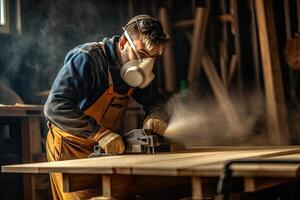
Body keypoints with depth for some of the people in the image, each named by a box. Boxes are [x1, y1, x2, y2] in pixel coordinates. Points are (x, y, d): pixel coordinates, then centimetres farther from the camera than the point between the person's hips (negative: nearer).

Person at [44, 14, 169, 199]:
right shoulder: (86, 59, -23)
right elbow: (55, 107, -32)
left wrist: (155, 116, -12)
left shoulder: (137, 70, 0)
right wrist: (98, 134, -38)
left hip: (104, 148, 7)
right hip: (70, 147, -6)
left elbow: (156, 100, 13)